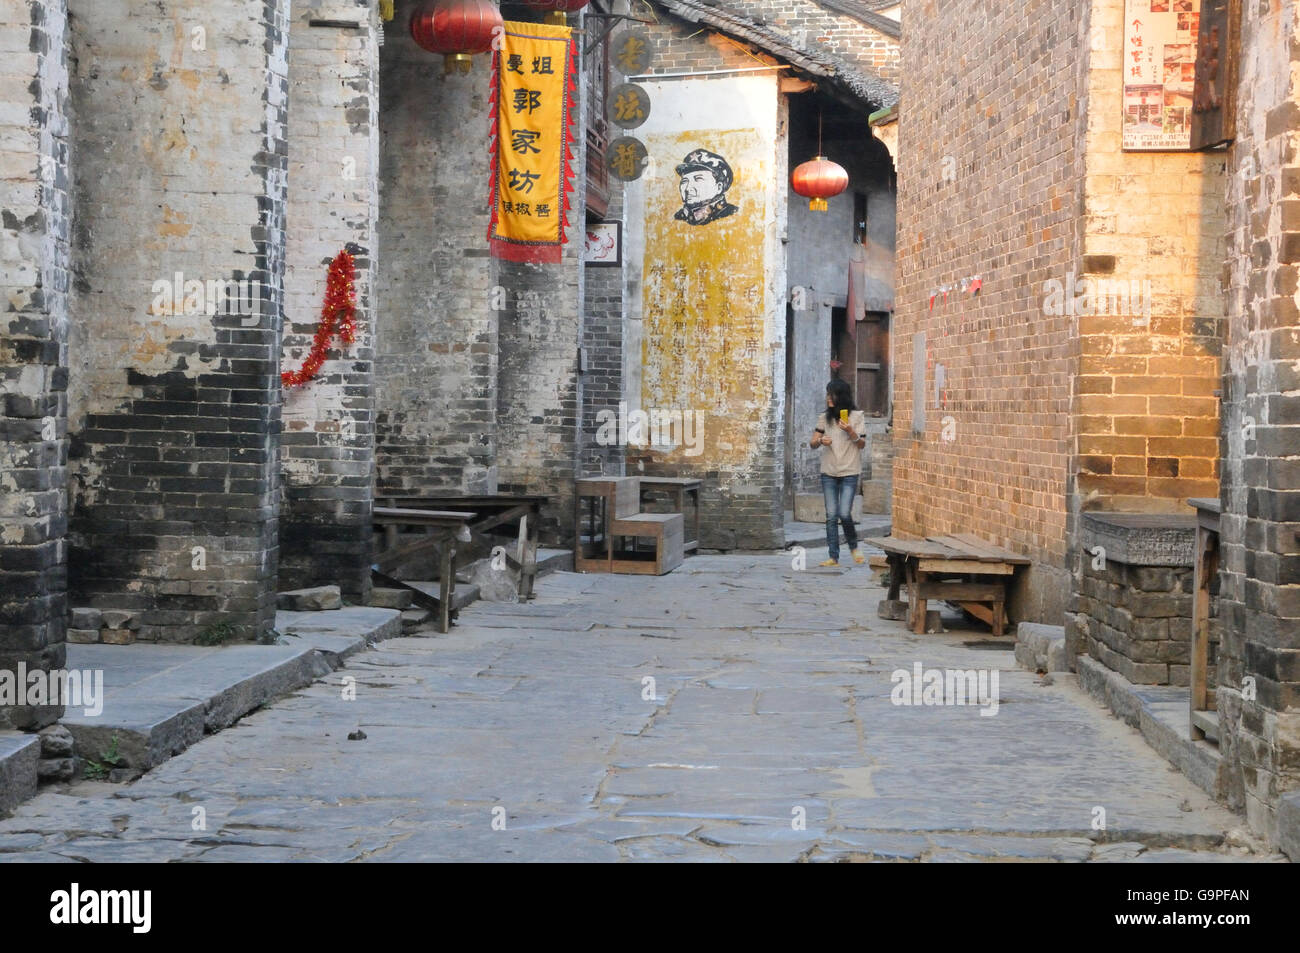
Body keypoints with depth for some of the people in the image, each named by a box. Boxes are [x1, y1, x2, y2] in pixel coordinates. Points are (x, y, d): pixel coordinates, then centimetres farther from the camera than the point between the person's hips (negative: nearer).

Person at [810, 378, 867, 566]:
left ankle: (854, 547, 14)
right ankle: (833, 557, 3)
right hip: (829, 473, 3)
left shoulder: (857, 416, 0)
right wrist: (820, 441, -15)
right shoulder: (825, 418, 9)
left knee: (844, 513, -12)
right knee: (831, 516, 0)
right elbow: (812, 443, 7)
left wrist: (850, 431, -17)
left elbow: (862, 444, 0)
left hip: (849, 473, -3)